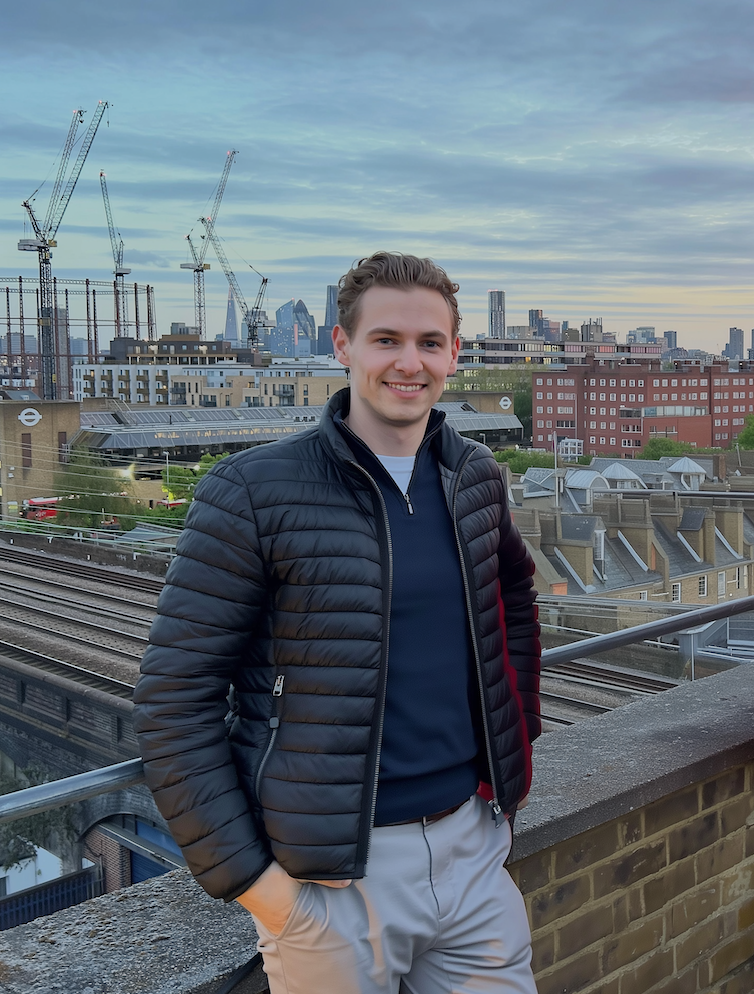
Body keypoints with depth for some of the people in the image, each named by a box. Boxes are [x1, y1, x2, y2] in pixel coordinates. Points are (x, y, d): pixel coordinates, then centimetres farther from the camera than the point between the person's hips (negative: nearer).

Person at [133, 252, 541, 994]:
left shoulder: (474, 478, 3)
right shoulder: (252, 493, -14)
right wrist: (243, 874, -13)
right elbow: (173, 702, -12)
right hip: (333, 878, -4)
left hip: (473, 843, 5)